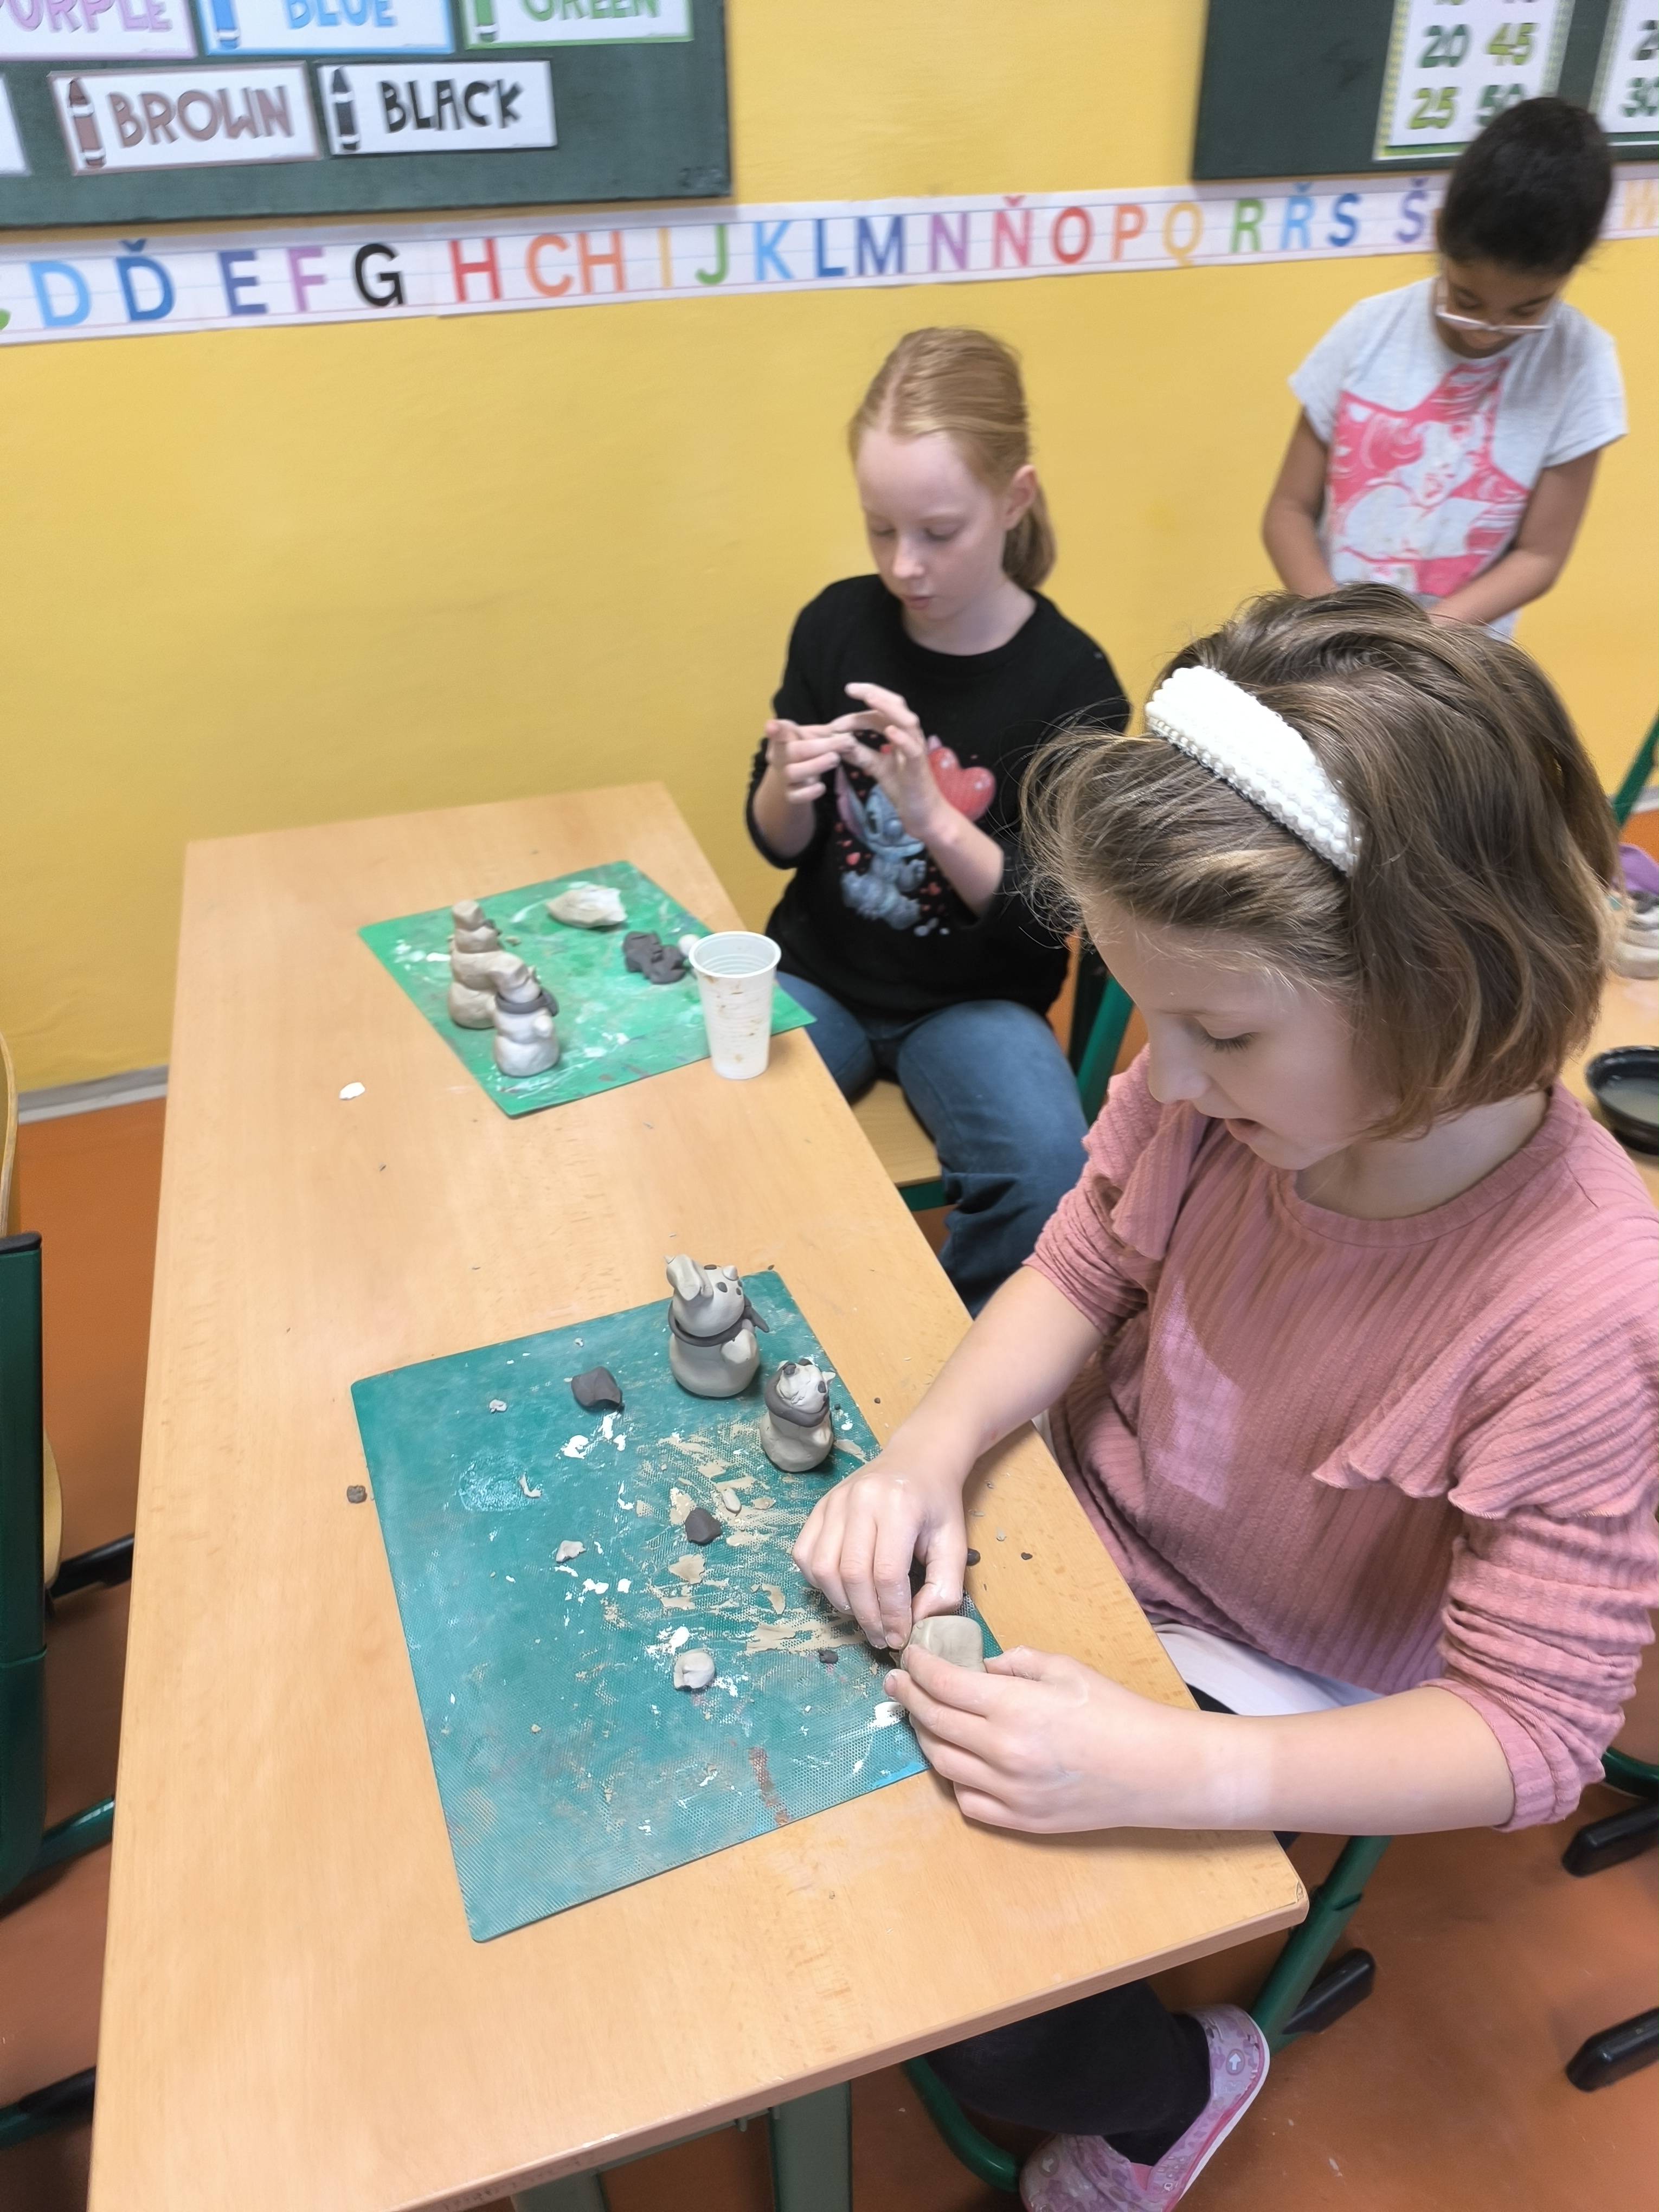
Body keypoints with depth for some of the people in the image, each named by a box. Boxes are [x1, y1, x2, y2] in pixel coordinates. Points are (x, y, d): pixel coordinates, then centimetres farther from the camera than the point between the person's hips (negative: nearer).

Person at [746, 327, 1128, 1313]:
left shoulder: (1072, 682, -12)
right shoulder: (838, 623, -4)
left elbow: (1048, 920, -12)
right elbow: (779, 844, 6)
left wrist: (933, 817, -29)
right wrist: (788, 788, -18)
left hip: (974, 998, -2)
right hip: (821, 971, 3)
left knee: (1047, 1168, -29)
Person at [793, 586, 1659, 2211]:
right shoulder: (1221, 1076, -23)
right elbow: (1083, 1271, -5)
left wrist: (1170, 1773, -39)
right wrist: (932, 1447, -23)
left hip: (1266, 1694, -4)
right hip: (1081, 1530, 5)